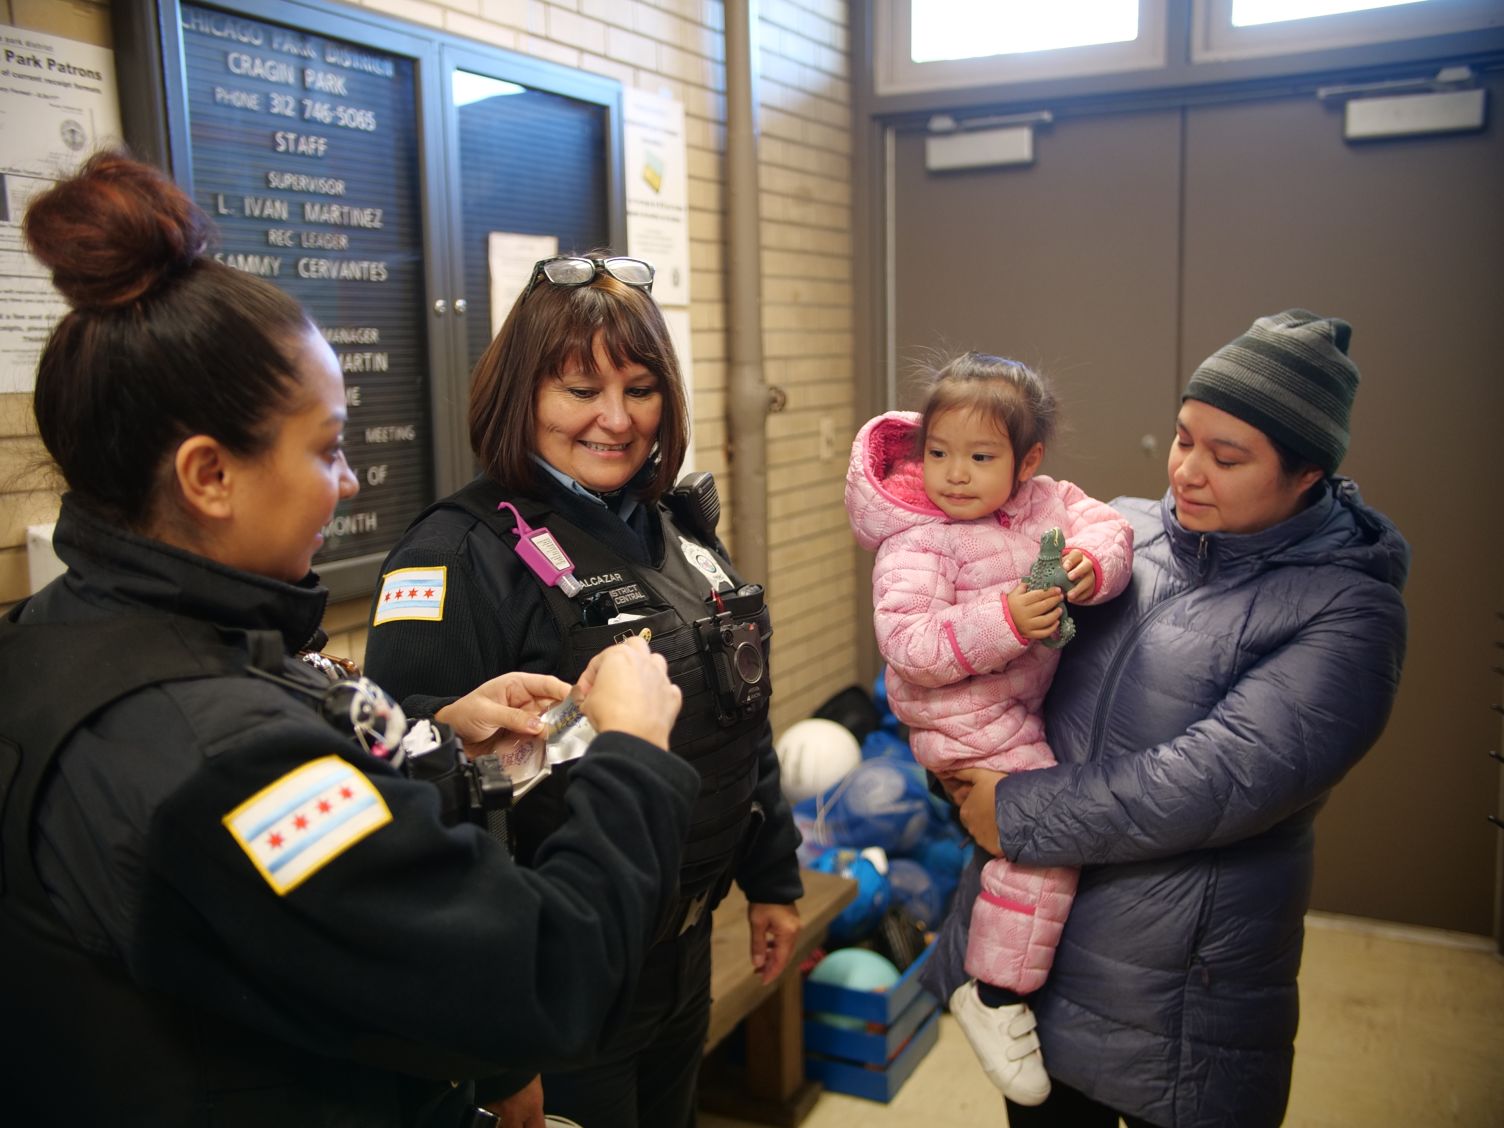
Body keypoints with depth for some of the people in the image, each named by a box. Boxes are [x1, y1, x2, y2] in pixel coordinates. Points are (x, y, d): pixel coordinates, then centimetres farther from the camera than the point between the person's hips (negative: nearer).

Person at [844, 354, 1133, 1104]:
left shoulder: (1045, 501, -1)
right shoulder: (915, 544, -22)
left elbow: (1106, 525, -1)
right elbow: (907, 644, -29)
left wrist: (1095, 563, -24)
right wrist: (1003, 621, -37)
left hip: (1024, 700, 8)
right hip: (964, 718, -8)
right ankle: (995, 994, 3)